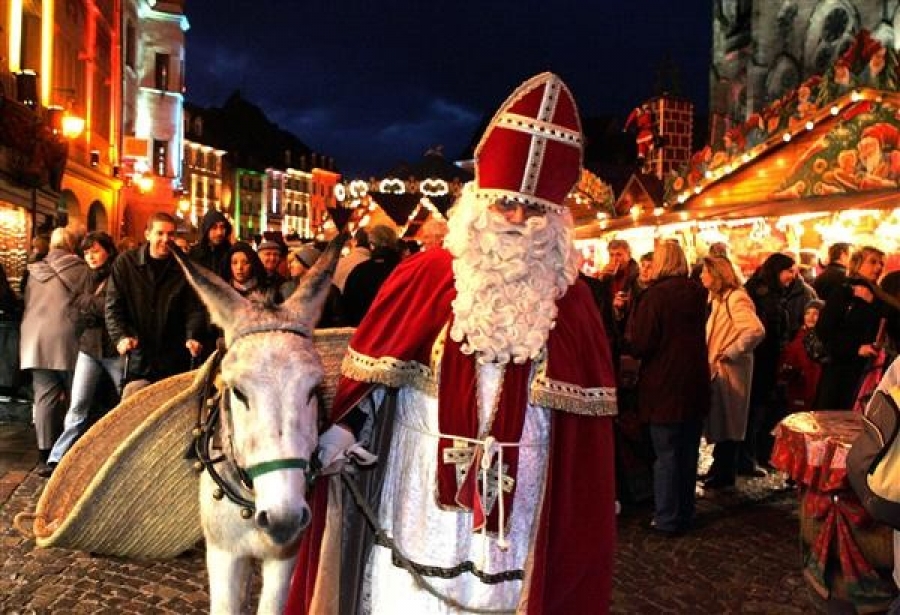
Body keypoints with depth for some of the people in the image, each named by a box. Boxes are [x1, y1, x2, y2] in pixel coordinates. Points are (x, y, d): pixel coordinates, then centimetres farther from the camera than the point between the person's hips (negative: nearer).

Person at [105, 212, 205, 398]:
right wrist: (121, 337, -17)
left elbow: (195, 308, 0)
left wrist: (192, 337, -19)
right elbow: (113, 306, -1)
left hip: (174, 362, 1)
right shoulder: (126, 263, 2)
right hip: (137, 360, 0)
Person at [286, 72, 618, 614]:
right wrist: (346, 428, -14)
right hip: (425, 476, -1)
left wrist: (595, 495, 3)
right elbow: (376, 369, -1)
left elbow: (584, 410, 3)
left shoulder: (569, 298, 1)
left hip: (515, 488, 2)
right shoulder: (424, 276, -6)